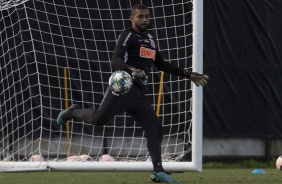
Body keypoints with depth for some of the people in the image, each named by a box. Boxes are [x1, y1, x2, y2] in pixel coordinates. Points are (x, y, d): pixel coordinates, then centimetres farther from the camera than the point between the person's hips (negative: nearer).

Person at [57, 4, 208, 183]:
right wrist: (132, 70, -39)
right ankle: (72, 112, 13)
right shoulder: (128, 35, -3)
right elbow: (115, 60, -19)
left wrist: (188, 74, 31)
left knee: (155, 129, -2)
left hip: (140, 94, 7)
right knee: (99, 120, -17)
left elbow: (161, 64, 35)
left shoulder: (151, 39, 22)